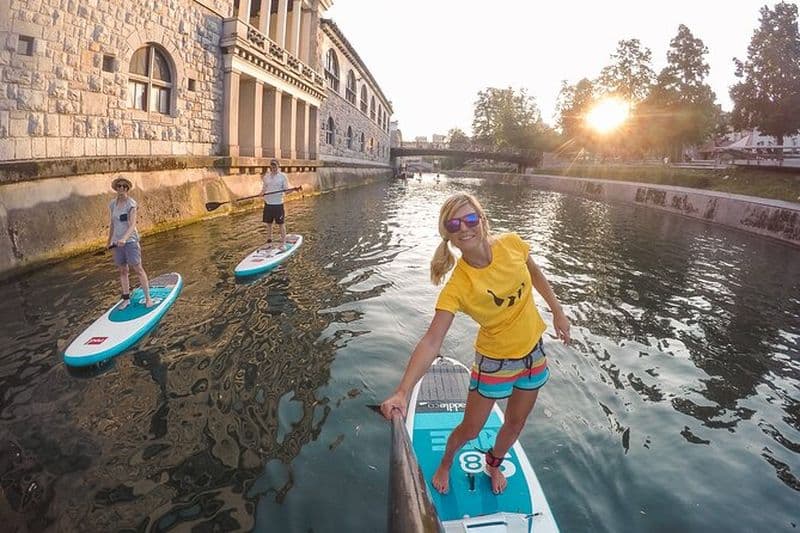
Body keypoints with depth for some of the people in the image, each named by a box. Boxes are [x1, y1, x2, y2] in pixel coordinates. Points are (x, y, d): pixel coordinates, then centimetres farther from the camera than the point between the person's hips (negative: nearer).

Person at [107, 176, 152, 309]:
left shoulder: (131, 203, -8)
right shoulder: (113, 204, 8)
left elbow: (133, 224, -16)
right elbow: (112, 224, 17)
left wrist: (124, 238, -30)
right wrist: (109, 241, 20)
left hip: (130, 240, -5)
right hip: (117, 242, 5)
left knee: (138, 269, -5)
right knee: (122, 270, 9)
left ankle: (148, 297, 0)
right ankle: (126, 298, 17)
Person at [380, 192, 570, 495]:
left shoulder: (512, 244, -17)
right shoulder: (457, 287, -28)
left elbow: (534, 274, 4)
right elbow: (432, 341, -33)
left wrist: (557, 312, 11)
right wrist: (402, 392, -43)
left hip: (533, 352, 4)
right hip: (494, 362, -4)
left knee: (516, 424, 22)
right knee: (469, 431, 11)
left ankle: (494, 464, 54)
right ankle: (445, 465, 46)